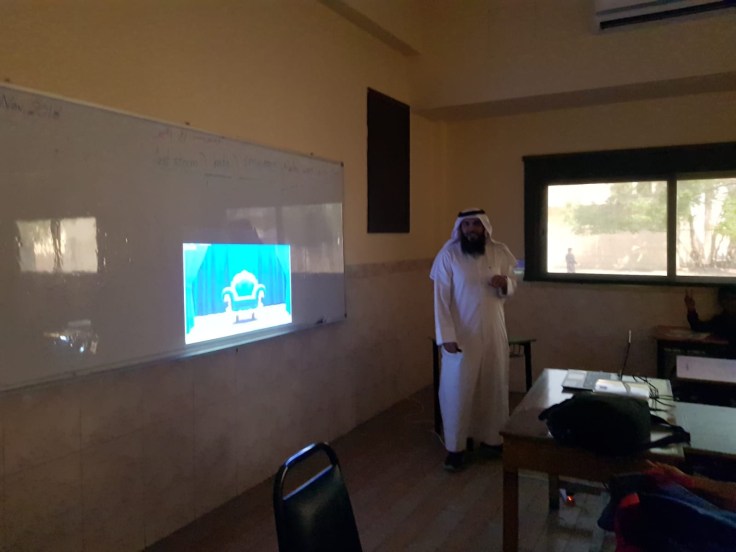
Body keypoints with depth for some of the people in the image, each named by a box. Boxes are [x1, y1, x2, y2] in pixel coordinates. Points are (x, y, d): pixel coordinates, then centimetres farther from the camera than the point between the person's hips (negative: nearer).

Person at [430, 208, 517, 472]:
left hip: (493, 332, 4)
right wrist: (446, 336, -18)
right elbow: (441, 297, -12)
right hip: (462, 333, -4)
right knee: (458, 390, 2)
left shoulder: (499, 252, 0)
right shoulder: (448, 254, -11)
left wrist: (504, 283, -14)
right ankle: (455, 447, 16)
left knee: (494, 386, 14)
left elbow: (512, 285, 11)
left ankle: (492, 439, 33)